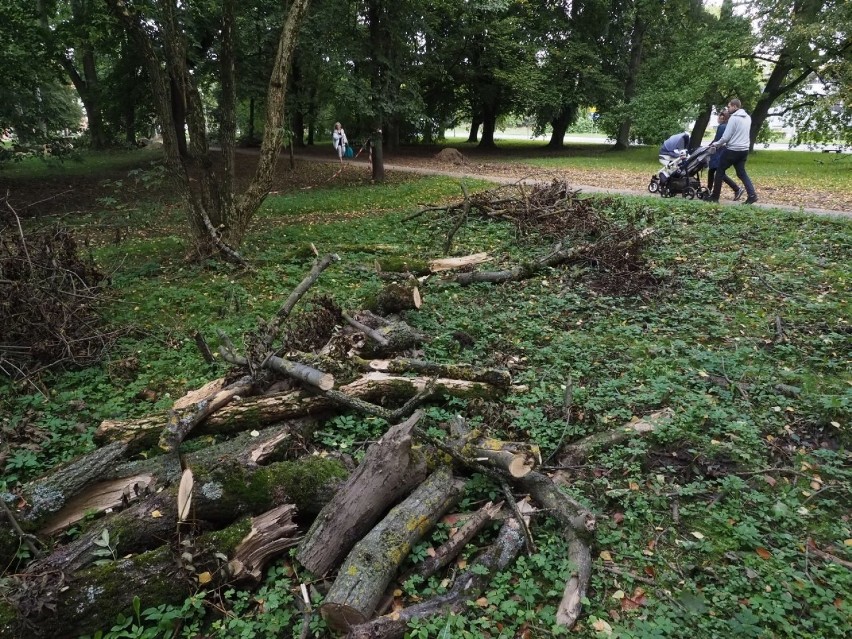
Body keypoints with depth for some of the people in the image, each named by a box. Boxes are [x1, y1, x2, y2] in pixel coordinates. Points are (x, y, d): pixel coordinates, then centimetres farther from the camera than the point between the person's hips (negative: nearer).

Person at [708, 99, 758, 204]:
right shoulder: (748, 117, 13)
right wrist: (724, 143, 20)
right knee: (741, 172, 11)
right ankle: (752, 195, -4)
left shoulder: (733, 118, -13)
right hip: (744, 149, 7)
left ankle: (715, 196, 9)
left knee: (720, 171, 5)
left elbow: (726, 136, -14)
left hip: (733, 150, -7)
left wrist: (716, 144, 2)